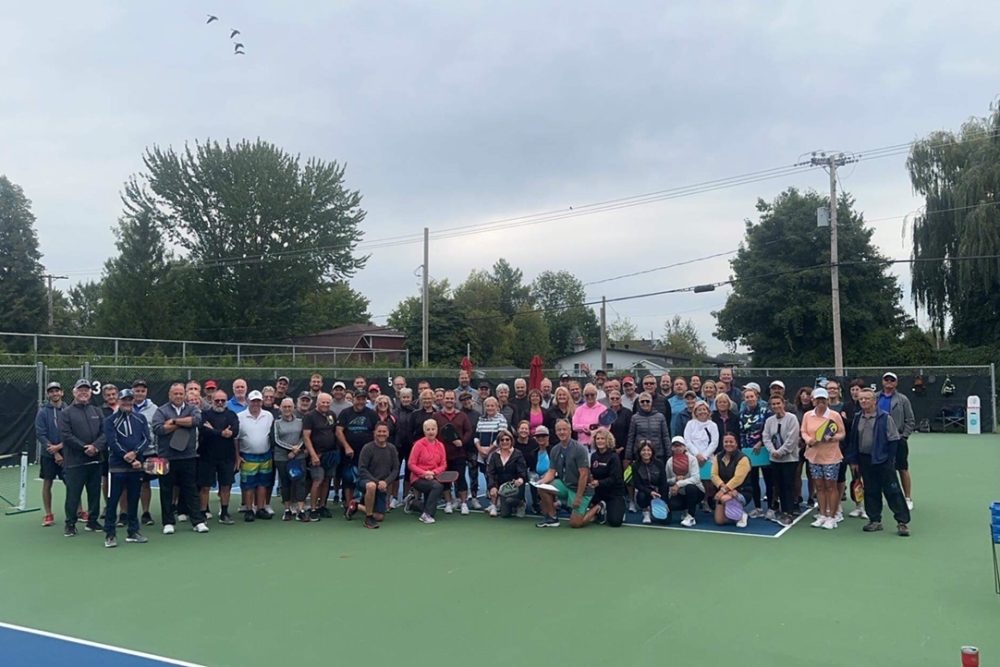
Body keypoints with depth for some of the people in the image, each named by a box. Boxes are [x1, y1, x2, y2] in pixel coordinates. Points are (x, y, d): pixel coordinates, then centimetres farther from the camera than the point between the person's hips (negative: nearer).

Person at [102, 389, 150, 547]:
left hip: (137, 465, 4)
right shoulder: (110, 420, 0)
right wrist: (131, 460, -14)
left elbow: (146, 438, 2)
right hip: (117, 466, -3)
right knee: (112, 501, -2)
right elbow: (113, 442, -9)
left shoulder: (140, 419, 12)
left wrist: (135, 453, -17)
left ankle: (133, 532, 17)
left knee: (134, 500, 9)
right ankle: (110, 534, 7)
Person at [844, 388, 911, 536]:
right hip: (865, 461, 5)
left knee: (893, 491, -3)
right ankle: (875, 520, 19)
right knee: (871, 492, 10)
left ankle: (903, 522, 3)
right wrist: (853, 460, 8)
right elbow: (852, 440, 11)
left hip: (883, 460, -5)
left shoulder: (885, 418, -7)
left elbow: (893, 440, -7)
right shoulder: (857, 418, 8)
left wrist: (890, 460, -10)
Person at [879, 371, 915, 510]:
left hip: (897, 440, -2)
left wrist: (903, 436, -7)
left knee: (903, 470, 4)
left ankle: (908, 499, 15)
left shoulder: (902, 399, -1)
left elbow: (910, 421, 0)